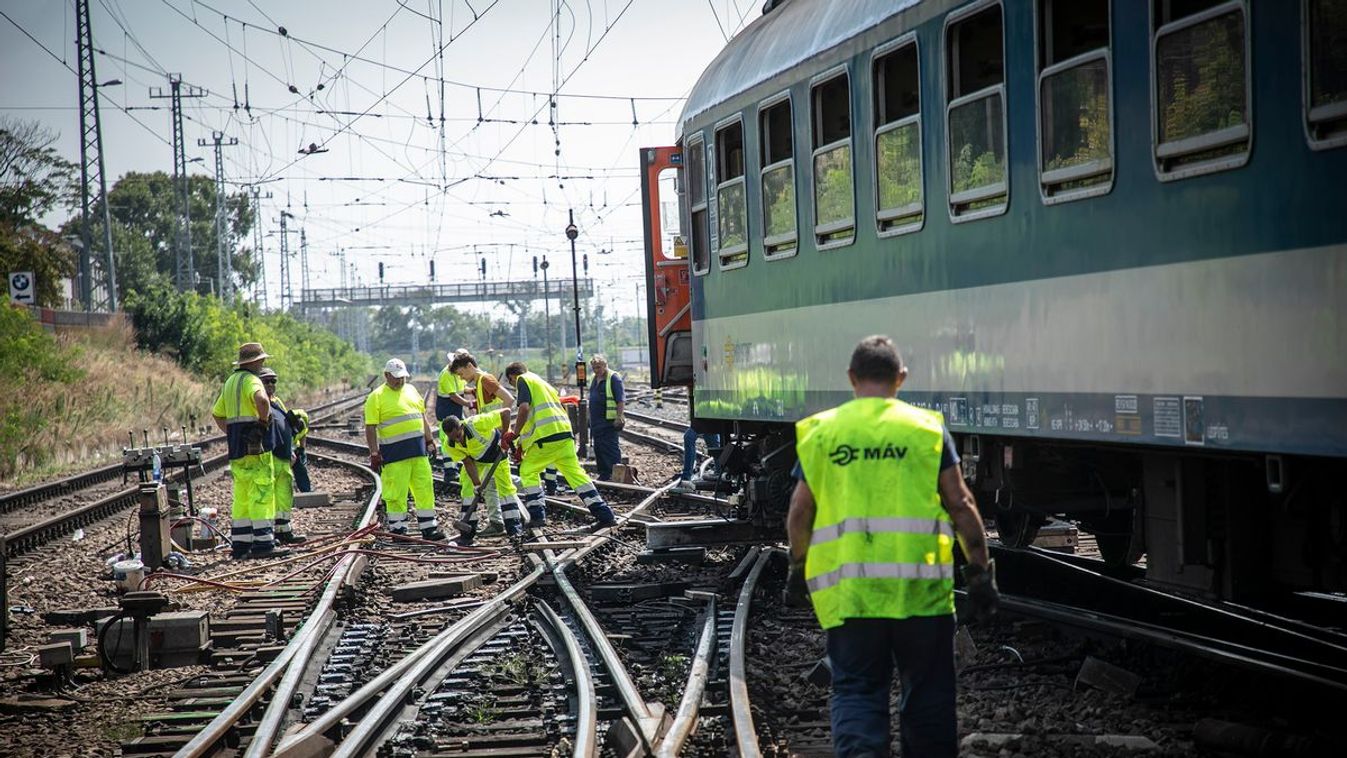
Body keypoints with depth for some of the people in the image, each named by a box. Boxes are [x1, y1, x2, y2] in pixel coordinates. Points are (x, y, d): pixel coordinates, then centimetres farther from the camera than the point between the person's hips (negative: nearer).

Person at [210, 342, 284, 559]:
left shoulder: (230, 382, 19)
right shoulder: (250, 380, -10)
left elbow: (217, 414, 27)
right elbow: (261, 400, -32)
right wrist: (265, 419, -15)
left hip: (236, 447, 9)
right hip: (254, 445, -9)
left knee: (241, 496, 11)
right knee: (261, 493, -7)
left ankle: (240, 544, 12)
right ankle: (262, 543, -11)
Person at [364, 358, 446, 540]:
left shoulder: (411, 390, 15)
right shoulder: (377, 397, -5)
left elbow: (422, 417, 23)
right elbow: (370, 428, -8)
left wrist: (429, 440, 19)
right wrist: (374, 453, -13)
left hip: (418, 449, 6)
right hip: (394, 453, -6)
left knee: (425, 489, 5)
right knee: (396, 492, -4)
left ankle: (428, 528, 10)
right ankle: (397, 529, 6)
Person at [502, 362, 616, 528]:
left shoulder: (523, 380, 5)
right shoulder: (542, 382, 31)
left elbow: (524, 408, -12)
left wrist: (514, 434, -5)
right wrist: (523, 442, 32)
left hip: (547, 436, -7)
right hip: (565, 433, 7)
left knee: (527, 471, 10)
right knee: (575, 472, 7)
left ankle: (537, 515, 4)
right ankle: (605, 515, 1)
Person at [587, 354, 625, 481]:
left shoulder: (614, 378, -11)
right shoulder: (595, 379, 16)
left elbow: (621, 400, -15)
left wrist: (619, 417, -21)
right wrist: (590, 418, 21)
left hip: (609, 420, -9)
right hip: (596, 421, 9)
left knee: (611, 447, -9)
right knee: (598, 447, 10)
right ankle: (603, 474, 17)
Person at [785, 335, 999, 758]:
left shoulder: (820, 431, 5)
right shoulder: (926, 427, 2)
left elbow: (800, 511, 9)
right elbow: (960, 505, 1)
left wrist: (798, 567, 23)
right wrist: (980, 570, 7)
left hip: (847, 591, 1)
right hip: (919, 588, -1)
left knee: (855, 689, 5)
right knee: (927, 693, 13)